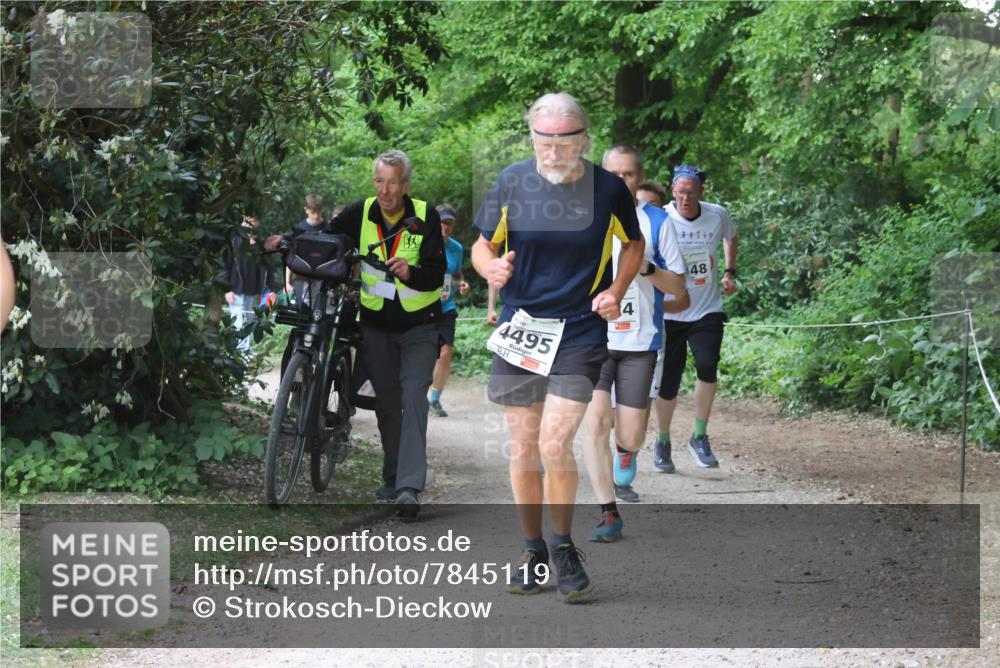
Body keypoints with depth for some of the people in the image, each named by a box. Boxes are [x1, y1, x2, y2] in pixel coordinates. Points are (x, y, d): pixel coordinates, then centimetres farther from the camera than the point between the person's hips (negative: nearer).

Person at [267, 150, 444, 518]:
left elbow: (436, 274, -16)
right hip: (377, 324, 3)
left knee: (413, 394, -17)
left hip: (418, 324, -3)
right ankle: (393, 477, 24)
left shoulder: (425, 217, -13)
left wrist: (410, 273, -36)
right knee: (386, 401, 9)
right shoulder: (361, 214, -7)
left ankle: (409, 487, -24)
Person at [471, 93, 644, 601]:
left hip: (579, 331, -2)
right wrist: (491, 267, -16)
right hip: (518, 328, 2)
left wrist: (616, 292, -4)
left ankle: (564, 547, 7)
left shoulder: (608, 189, -4)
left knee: (555, 444, -14)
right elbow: (482, 245, 7)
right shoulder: (512, 182, -1)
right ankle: (533, 551, 22)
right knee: (523, 447, 6)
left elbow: (633, 244, 13)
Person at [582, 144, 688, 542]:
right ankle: (609, 514, -7)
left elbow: (678, 289, 2)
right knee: (595, 423, -14)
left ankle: (623, 471, 35)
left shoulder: (656, 222, 2)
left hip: (640, 342, 0)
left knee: (629, 437, -2)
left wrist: (646, 268, -15)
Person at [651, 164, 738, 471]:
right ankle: (663, 441, 28)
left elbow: (731, 237, 21)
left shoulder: (717, 216, -2)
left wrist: (730, 272, 12)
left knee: (707, 366, -22)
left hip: (707, 311, 1)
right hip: (670, 314, -1)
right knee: (668, 385, 2)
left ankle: (699, 437, -6)